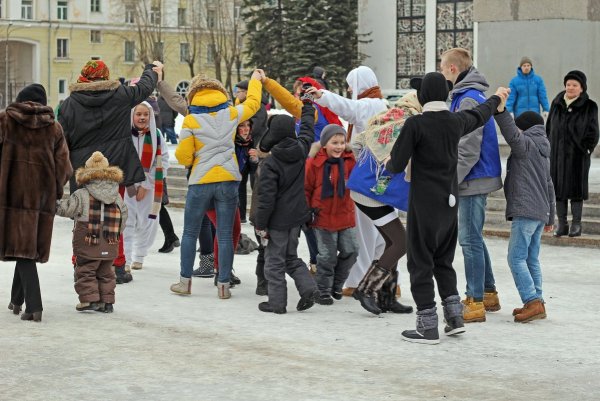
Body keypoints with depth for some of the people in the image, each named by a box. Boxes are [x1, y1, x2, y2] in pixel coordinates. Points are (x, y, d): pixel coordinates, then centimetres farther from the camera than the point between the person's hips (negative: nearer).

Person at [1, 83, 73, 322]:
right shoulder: (54, 127, 5)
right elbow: (64, 167, 1)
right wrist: (55, 191, 13)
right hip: (42, 195, 2)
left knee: (22, 247, -2)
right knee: (31, 246, 15)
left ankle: (34, 306, -13)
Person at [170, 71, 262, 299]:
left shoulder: (191, 120, -6)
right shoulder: (231, 114, 2)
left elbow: (183, 155, -5)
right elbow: (253, 104, 22)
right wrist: (255, 81, 38)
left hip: (200, 182, -2)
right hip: (228, 180, 2)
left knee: (190, 233, 12)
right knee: (225, 235, 5)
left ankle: (185, 281, 15)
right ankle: (223, 285, 5)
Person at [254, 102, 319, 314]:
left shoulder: (270, 163, -19)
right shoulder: (301, 150, -2)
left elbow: (267, 197, -19)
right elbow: (307, 130, 19)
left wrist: (260, 224, -11)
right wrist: (308, 109, 36)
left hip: (278, 219, -6)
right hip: (297, 216, 7)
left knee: (274, 261, 4)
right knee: (291, 256, 20)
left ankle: (277, 302, 5)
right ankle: (308, 288, 5)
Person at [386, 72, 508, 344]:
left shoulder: (415, 124, -16)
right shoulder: (456, 121, 2)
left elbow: (397, 165, -13)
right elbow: (479, 115, 25)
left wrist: (388, 164, 12)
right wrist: (496, 99, 46)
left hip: (424, 204, -6)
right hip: (450, 202, 6)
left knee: (420, 263, 2)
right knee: (443, 261, 20)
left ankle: (428, 326, 3)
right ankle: (455, 316, 17)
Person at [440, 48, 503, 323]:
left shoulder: (468, 100, -17)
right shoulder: (465, 97, 14)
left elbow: (468, 151, -21)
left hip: (473, 180, -10)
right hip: (478, 179, 10)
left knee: (470, 240, -6)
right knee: (473, 238, 16)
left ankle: (475, 303, -3)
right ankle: (488, 294, 25)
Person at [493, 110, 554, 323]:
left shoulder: (527, 144, -3)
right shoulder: (543, 153, 25)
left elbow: (511, 134, -26)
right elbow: (549, 187, 29)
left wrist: (499, 109, -34)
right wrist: (550, 217, 34)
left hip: (525, 212, -9)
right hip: (540, 213, 9)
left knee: (516, 258, -10)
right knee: (532, 259, 12)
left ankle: (532, 302, -16)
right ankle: (536, 303, 13)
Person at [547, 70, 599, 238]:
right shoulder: (557, 103, 8)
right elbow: (549, 127, 13)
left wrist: (586, 149, -10)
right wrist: (549, 147, 7)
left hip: (577, 156, -4)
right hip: (557, 153, 4)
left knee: (576, 188, 1)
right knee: (558, 188, 5)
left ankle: (576, 224, 8)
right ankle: (562, 224, 12)